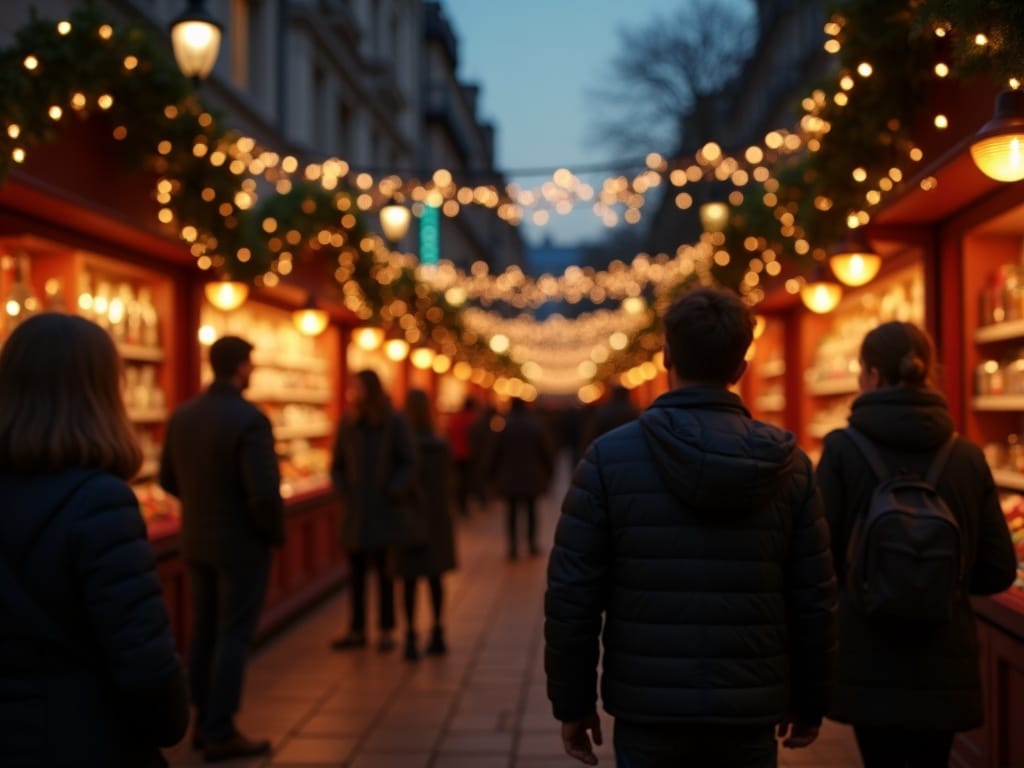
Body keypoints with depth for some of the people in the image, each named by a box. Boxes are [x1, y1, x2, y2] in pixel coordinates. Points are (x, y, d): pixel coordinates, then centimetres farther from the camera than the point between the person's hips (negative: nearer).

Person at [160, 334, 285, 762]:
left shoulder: (182, 415, 0)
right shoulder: (249, 420, -22)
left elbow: (169, 479, 9)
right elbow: (265, 493, -27)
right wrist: (277, 533, -9)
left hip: (197, 542, 7)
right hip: (242, 545, -7)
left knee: (204, 632, 16)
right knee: (234, 637, 2)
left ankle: (204, 723, 25)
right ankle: (221, 734, 8)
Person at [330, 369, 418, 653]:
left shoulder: (395, 422, -5)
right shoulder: (346, 424, 3)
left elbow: (409, 464, -3)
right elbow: (337, 466, 11)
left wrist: (391, 494, -12)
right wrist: (344, 494, -1)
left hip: (386, 511, -3)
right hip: (355, 513, 3)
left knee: (384, 571, 0)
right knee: (356, 572, 6)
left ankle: (386, 630, 10)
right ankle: (357, 631, 15)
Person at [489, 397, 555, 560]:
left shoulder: (504, 427, -5)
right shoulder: (535, 426, -2)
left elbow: (496, 453, -2)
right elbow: (546, 450, -1)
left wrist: (493, 474, 8)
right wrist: (548, 471, 9)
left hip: (510, 478, -1)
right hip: (531, 477, 1)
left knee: (512, 511, 2)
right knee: (531, 509, 10)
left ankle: (513, 545, -4)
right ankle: (532, 543, 11)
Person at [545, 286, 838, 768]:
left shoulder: (609, 457, -7)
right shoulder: (788, 464, -2)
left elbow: (571, 594, -7)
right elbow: (815, 600, 1)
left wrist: (572, 703, 3)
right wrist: (808, 703, 13)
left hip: (648, 713, -1)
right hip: (748, 714, 2)